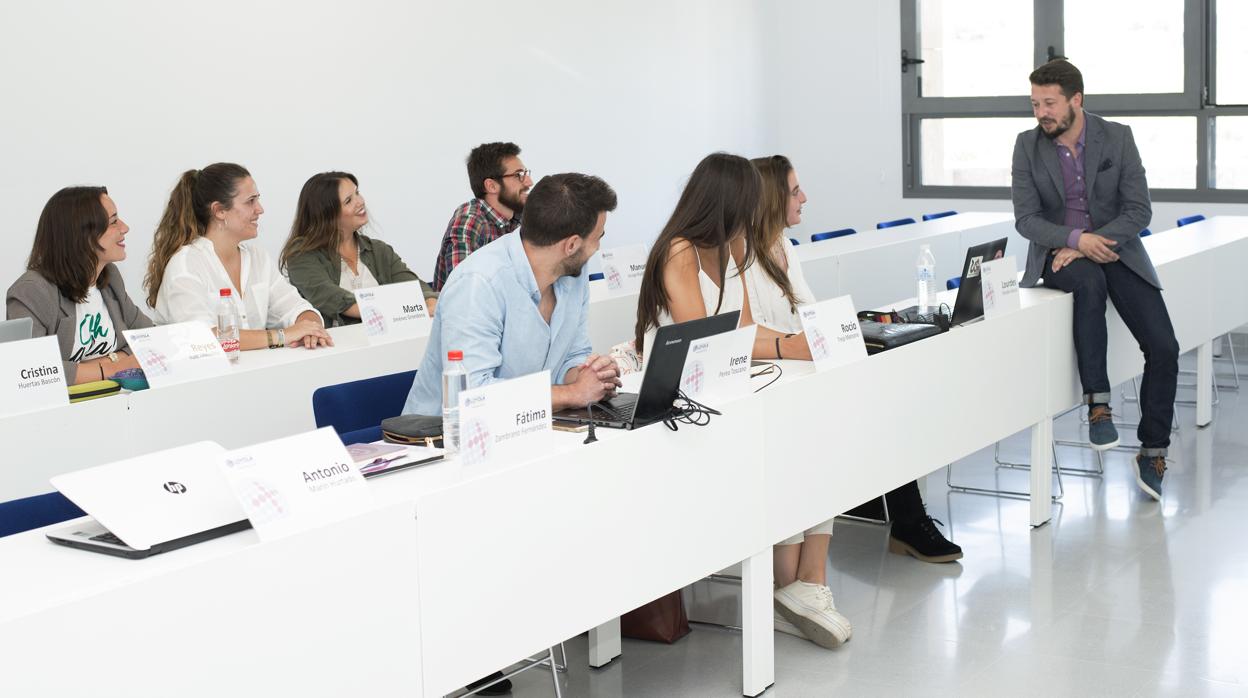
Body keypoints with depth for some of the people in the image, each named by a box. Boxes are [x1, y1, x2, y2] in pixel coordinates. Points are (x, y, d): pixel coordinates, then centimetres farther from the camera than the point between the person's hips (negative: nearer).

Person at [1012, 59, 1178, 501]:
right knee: (1089, 281, -38)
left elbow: (1139, 211, -8)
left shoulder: (1118, 138, -5)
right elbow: (1026, 219, -8)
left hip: (1114, 248, 1)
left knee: (1163, 347, -16)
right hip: (1059, 252, -1)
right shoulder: (1028, 146, -4)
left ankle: (1153, 451, -1)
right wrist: (1076, 240, -25)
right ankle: (1097, 403, -32)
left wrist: (1091, 243, -22)